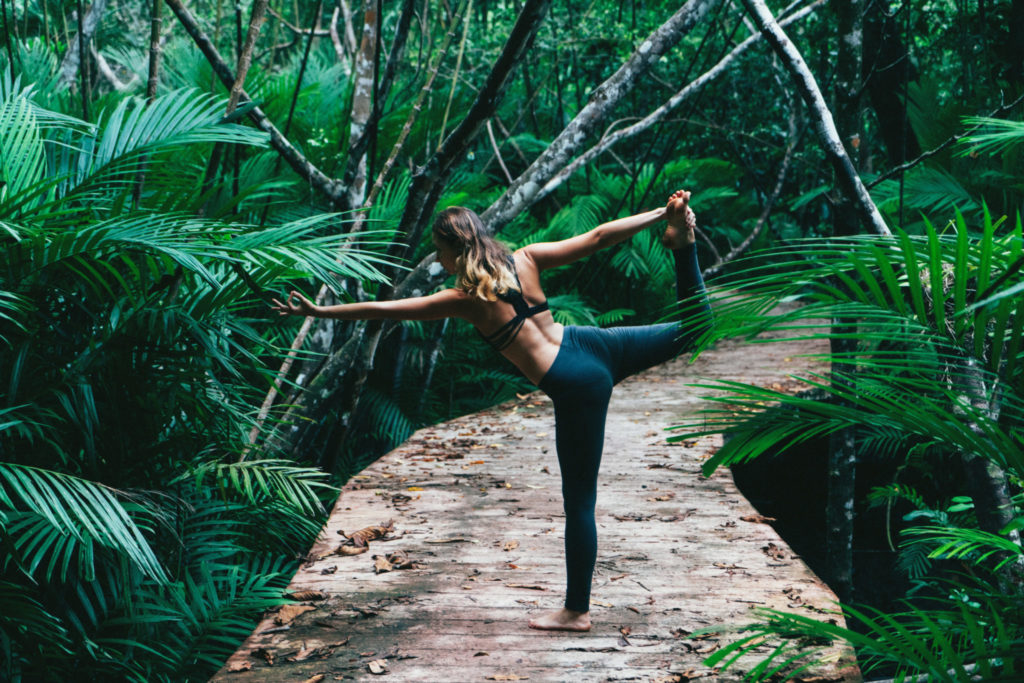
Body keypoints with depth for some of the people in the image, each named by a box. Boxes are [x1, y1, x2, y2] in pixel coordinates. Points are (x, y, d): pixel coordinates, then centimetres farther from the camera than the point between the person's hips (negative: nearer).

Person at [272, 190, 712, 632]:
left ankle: (577, 610, 15)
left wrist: (320, 311, 4)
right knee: (693, 323, 27)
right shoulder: (525, 260, 5)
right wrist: (663, 214, 13)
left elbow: (382, 309, -4)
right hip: (592, 345, 6)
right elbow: (599, 236, 7)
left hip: (576, 387, -5)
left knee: (578, 501, 4)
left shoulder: (466, 299, -7)